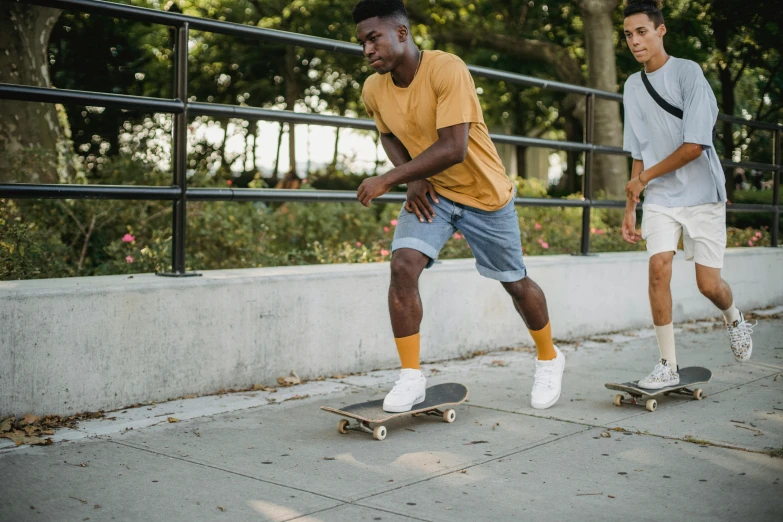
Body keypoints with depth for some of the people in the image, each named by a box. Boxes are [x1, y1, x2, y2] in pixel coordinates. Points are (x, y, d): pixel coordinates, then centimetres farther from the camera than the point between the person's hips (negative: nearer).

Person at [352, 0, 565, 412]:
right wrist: (413, 179, -6)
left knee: (514, 281, 9)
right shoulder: (373, 90, -7)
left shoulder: (447, 70, -27)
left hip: (484, 194, -4)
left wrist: (388, 180, -32)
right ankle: (411, 378, -8)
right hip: (430, 192, 4)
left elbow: (453, 149, -33)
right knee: (402, 266, -19)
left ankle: (549, 359, 36)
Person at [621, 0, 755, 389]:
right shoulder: (632, 86, 8)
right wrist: (630, 207, 10)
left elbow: (693, 145, -17)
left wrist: (644, 178, -8)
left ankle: (735, 321, 34)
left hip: (702, 195, -4)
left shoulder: (688, 72, -10)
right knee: (658, 267, -15)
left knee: (708, 285, -2)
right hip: (659, 200, 4)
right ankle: (668, 366, -6)